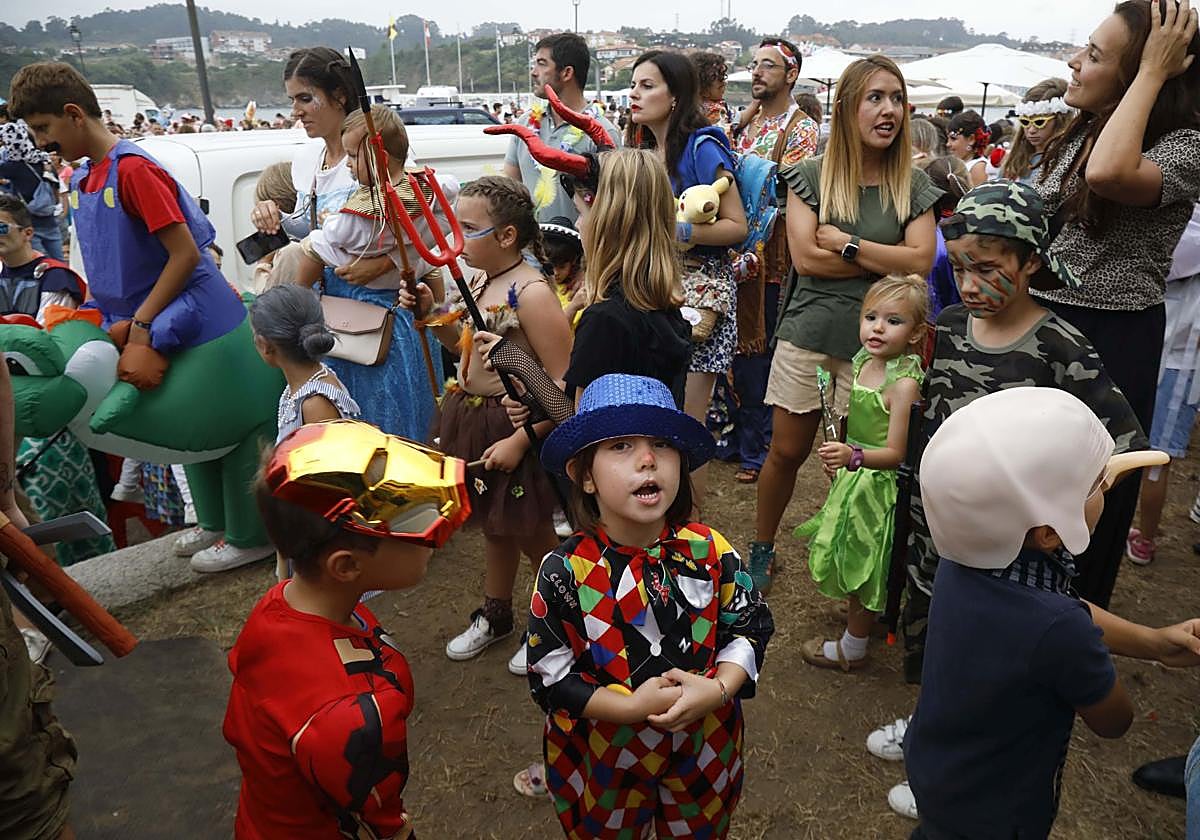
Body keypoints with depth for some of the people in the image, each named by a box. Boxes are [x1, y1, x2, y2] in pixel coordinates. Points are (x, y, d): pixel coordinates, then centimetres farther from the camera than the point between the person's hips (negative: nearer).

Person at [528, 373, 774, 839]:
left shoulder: (710, 552, -15)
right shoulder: (566, 571, -22)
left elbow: (750, 626, -4)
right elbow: (550, 676, -16)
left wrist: (719, 688, -21)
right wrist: (630, 707, -25)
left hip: (704, 746, 2)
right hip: (605, 756, -2)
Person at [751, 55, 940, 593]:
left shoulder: (913, 186, 4)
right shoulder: (811, 176, 0)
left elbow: (921, 261, -8)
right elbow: (805, 256, -11)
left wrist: (846, 243, -12)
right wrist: (885, 261, -10)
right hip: (807, 334, -1)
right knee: (787, 451, 8)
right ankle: (762, 549, 28)